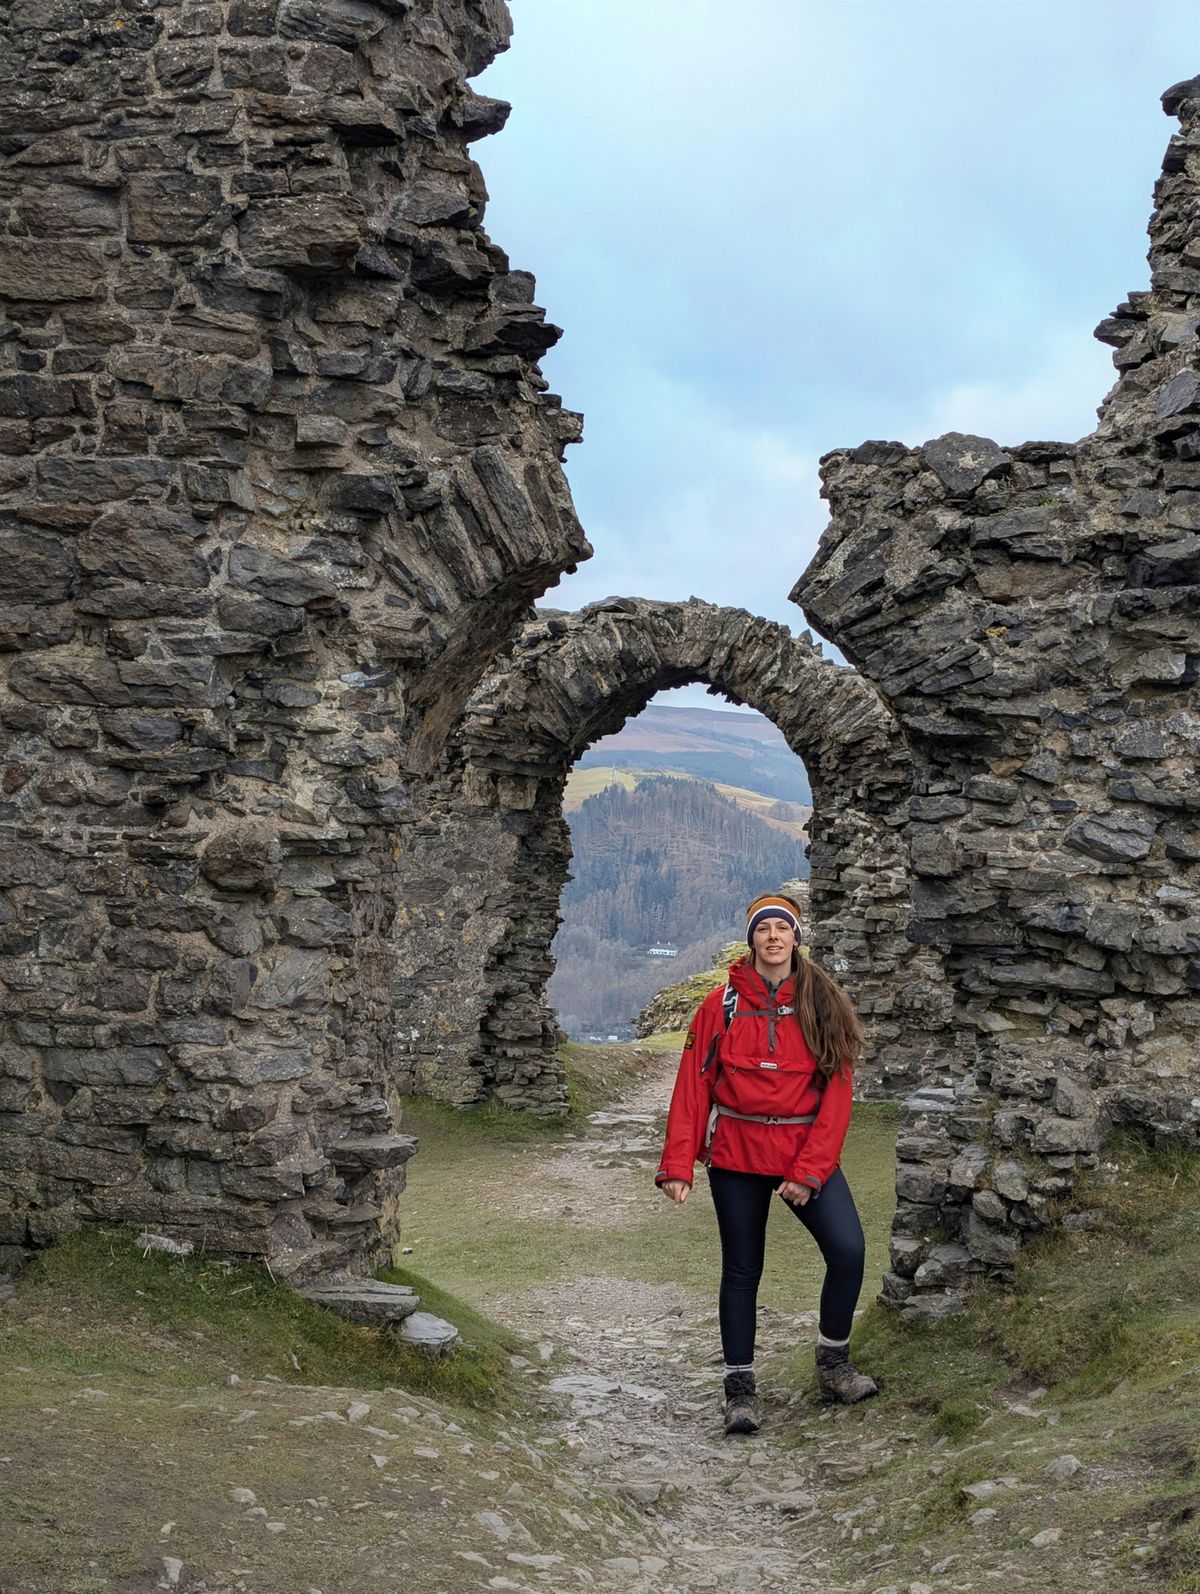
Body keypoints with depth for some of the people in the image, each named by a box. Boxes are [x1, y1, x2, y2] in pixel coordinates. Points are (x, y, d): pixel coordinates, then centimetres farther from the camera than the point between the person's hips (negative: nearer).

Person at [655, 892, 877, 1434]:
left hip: (807, 1150, 0)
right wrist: (678, 1165, -10)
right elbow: (692, 1085, -2)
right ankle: (740, 1388, 19)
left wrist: (809, 1170, -13)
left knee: (848, 1249, -15)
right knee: (742, 1268, 7)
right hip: (736, 1153, 0)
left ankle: (833, 1362, 7)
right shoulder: (722, 1004, -2)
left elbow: (836, 1093, -5)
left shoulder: (823, 1004, -2)